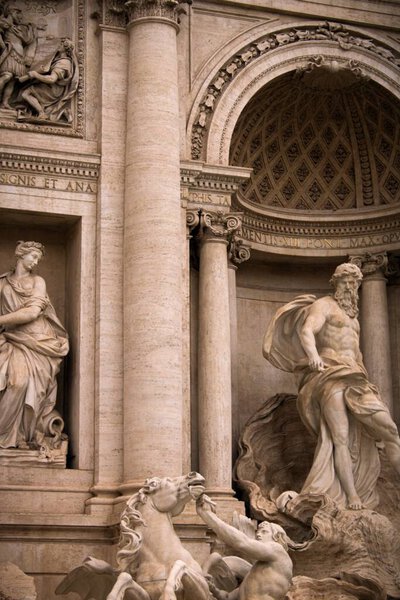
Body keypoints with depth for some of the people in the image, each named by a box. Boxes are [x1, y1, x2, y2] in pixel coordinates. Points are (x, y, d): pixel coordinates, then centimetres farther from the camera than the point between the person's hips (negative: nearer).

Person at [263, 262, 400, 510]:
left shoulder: (352, 315, 29)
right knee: (340, 436, -17)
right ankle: (352, 497, -23)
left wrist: (363, 381, 23)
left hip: (354, 377, 7)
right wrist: (313, 356, -35)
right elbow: (306, 331, -15)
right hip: (329, 375, -7)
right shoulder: (323, 305, 4)